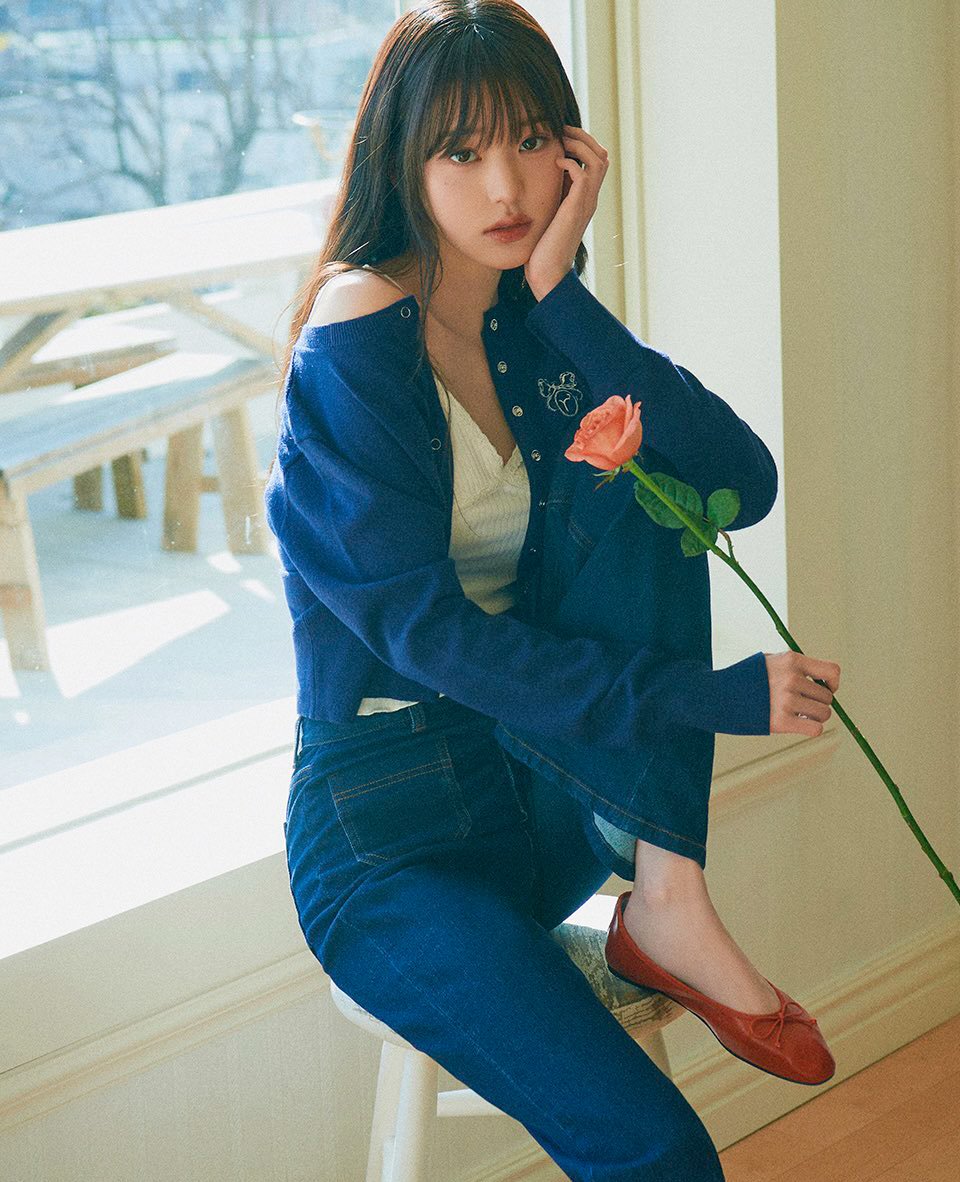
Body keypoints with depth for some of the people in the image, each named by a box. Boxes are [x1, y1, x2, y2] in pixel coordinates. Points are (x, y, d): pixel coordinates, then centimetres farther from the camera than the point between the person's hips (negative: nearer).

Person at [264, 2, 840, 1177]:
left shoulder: (535, 322, 5)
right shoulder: (353, 350, -14)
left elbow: (744, 485, -9)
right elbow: (425, 632, -21)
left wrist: (563, 297, -17)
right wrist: (711, 697, -24)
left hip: (551, 782, 7)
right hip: (390, 836, -6)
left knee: (634, 476, -18)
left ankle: (666, 893, -16)